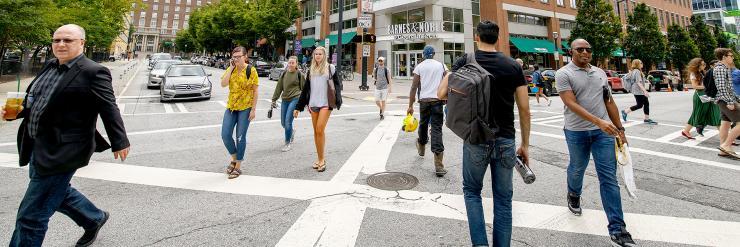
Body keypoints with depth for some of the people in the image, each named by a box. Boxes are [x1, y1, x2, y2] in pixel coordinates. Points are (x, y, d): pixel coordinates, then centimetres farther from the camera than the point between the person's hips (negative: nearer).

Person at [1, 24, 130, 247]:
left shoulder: (92, 72, -14)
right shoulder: (50, 67, 11)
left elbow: (109, 109, -16)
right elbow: (38, 101, 21)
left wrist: (119, 142, -16)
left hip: (61, 151, -9)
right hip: (37, 147, 9)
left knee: (30, 217, 0)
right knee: (58, 192, 25)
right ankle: (95, 219, 45)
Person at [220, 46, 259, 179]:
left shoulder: (251, 70, -8)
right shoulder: (230, 69, 6)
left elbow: (255, 91, -8)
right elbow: (223, 84, -8)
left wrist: (253, 109, -11)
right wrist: (231, 68, -10)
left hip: (245, 108, -5)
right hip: (231, 107, 5)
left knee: (240, 137, 1)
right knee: (225, 135, 1)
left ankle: (238, 166, 15)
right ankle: (234, 158, 26)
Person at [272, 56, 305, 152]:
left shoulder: (299, 74, -3)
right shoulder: (284, 74, 9)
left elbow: (304, 88, 2)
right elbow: (279, 87, 13)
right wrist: (274, 99, 11)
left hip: (295, 99, -5)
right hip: (285, 100, 5)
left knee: (288, 121, -12)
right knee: (283, 123, 10)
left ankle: (288, 143, 4)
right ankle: (292, 132, 43)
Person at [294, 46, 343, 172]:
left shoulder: (330, 68, 3)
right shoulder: (311, 70, 14)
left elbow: (337, 85, 1)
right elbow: (305, 89, 16)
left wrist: (338, 102, -12)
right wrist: (298, 107, 14)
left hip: (326, 104, -5)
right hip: (313, 104, 5)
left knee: (320, 130, -13)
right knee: (316, 132, 7)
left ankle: (321, 159, -2)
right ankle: (319, 158, 17)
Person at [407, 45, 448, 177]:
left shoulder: (419, 66, 5)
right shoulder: (441, 65, 8)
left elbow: (414, 87, 0)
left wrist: (410, 105, 2)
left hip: (424, 100, 0)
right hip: (437, 100, 0)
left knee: (423, 124, 21)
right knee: (437, 129, -5)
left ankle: (421, 148, 46)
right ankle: (438, 165, -12)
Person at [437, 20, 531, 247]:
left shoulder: (464, 62, -3)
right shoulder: (514, 66, 2)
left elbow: (441, 94, -11)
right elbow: (524, 110, 1)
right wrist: (525, 145, 9)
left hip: (475, 139, -1)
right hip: (505, 141, 2)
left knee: (472, 190, 18)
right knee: (503, 198, 13)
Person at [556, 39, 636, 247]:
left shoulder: (600, 73, 12)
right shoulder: (564, 74, -7)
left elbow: (610, 103, 15)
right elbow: (571, 104, -18)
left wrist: (620, 130, 12)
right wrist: (599, 121, -27)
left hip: (604, 131, 3)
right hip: (576, 132, -3)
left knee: (609, 178, -1)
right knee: (577, 169, 17)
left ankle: (617, 229, 3)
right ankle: (573, 195, 49)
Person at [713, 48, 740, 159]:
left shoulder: (725, 69, 19)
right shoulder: (720, 68, -13)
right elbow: (721, 87, -22)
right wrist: (730, 102, -23)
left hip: (727, 101, 10)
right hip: (726, 100, -10)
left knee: (725, 124, 9)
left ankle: (723, 150, 11)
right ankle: (726, 145, -6)